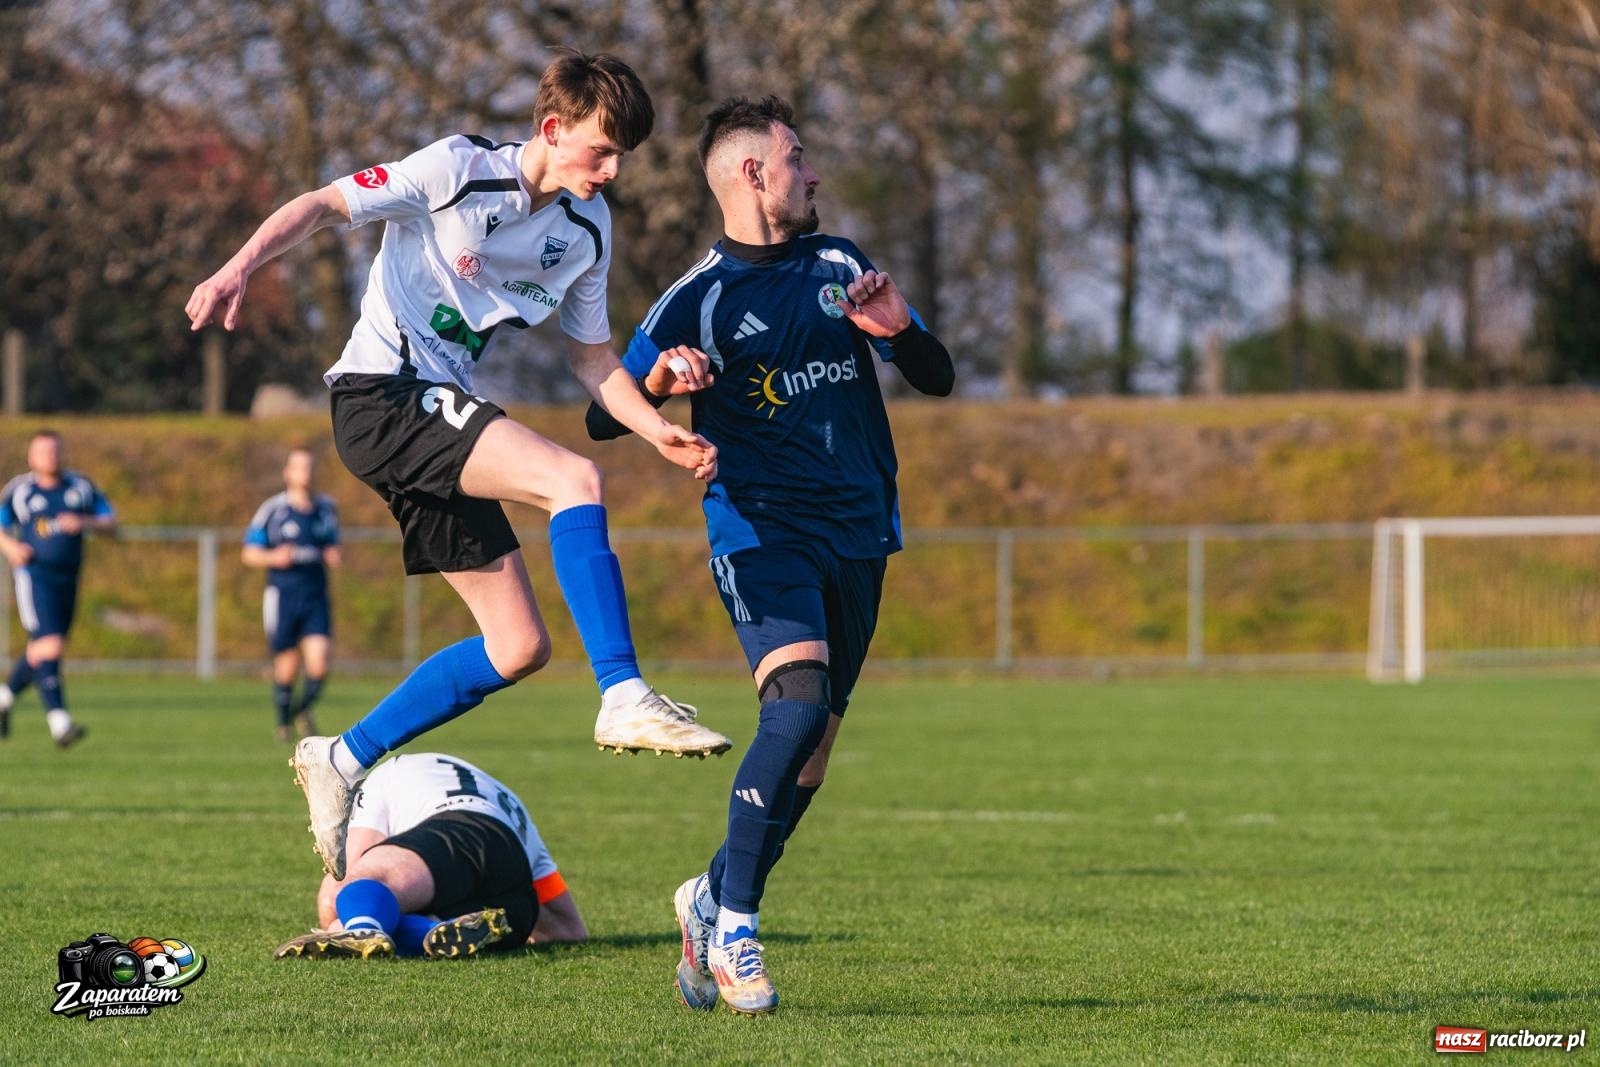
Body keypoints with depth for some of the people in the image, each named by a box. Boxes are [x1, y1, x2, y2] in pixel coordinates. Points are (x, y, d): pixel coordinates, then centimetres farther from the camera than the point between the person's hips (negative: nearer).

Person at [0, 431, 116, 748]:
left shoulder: (81, 487, 8)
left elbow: (110, 521, 10)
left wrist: (86, 523, -11)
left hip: (67, 579, 5)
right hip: (32, 576, -5)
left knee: (39, 651, 14)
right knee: (50, 645, -19)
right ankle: (59, 722, -23)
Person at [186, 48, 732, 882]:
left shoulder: (586, 228, 10)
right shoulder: (457, 169, -10)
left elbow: (593, 357, 18)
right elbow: (322, 206, -11)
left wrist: (658, 430, 2)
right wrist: (239, 268, -28)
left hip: (439, 419, 8)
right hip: (382, 394, -8)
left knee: (518, 644, 2)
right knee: (574, 479, -28)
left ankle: (343, 761, 12)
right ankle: (625, 701, -32)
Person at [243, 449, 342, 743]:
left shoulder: (327, 508, 10)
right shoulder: (272, 509, -3)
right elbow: (249, 553, 1)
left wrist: (334, 556, 2)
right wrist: (274, 558, -18)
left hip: (316, 598, 3)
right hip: (282, 596, -3)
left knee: (318, 666, -11)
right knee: (287, 668, 1)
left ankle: (303, 709, 18)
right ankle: (284, 722, 24)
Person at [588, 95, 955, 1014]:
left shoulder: (839, 267, 13)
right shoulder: (699, 298, -2)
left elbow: (940, 380, 15)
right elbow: (604, 421, -1)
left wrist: (900, 331, -7)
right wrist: (659, 381, -22)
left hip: (858, 536, 5)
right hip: (760, 529, -5)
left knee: (812, 747, 4)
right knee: (799, 702, -26)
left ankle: (711, 898, 24)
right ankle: (733, 923, -17)